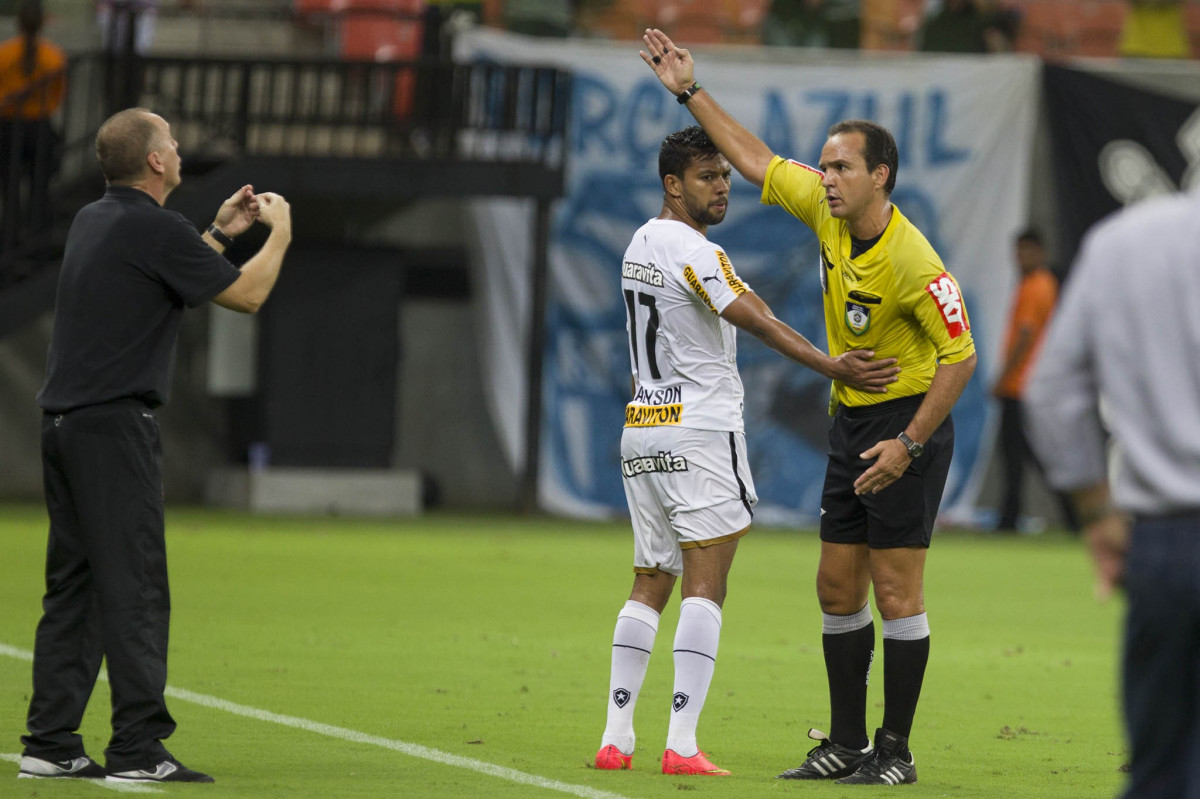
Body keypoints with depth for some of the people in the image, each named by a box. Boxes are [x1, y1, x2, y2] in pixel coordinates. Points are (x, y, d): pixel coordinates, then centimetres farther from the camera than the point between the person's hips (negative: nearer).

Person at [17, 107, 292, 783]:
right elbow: (247, 295, -6)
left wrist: (221, 233, 31)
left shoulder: (94, 220, 14)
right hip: (117, 424, -9)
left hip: (63, 424, 9)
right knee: (134, 589, -7)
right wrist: (279, 233, 10)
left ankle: (51, 743, 9)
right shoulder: (156, 229, -12)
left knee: (73, 586, 10)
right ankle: (138, 748, -9)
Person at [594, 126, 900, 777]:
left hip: (641, 436, 9)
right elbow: (757, 321, -24)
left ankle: (616, 737, 8)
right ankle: (682, 744, -15)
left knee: (649, 585, 12)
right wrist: (833, 368, -30)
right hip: (700, 435, -9)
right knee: (704, 586, -8)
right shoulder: (693, 251, -14)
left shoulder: (641, 243, 15)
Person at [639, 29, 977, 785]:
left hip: (909, 424, -8)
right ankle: (847, 743, 15)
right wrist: (690, 90, 11)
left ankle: (896, 751, -1)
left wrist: (909, 443, -21)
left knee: (896, 591, -6)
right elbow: (755, 158, 11)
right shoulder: (826, 212, -1)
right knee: (838, 589, 8)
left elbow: (960, 357, -19)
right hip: (850, 423, 8)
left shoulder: (914, 263, -23)